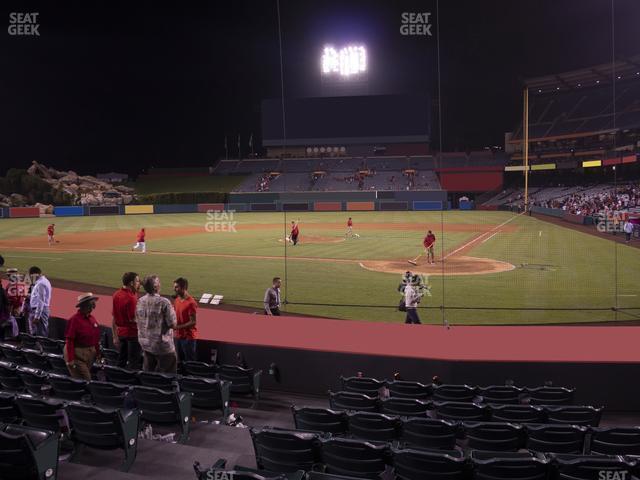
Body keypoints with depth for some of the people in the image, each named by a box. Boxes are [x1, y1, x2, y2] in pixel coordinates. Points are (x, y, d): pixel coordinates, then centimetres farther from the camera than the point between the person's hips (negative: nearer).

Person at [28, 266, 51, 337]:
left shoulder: (40, 284, -16)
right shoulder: (44, 281, 16)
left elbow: (41, 302, -21)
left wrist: (37, 316, -22)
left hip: (39, 311, -10)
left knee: (40, 334, -10)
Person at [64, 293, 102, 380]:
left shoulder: (92, 319, 7)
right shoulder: (74, 320, -15)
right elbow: (69, 341, -17)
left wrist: (98, 353, 13)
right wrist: (70, 359, -20)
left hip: (90, 354, 7)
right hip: (77, 354, -7)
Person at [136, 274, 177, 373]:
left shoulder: (140, 301, -2)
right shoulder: (163, 302, -21)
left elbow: (138, 321, 9)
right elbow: (173, 324, -17)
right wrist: (172, 310, -2)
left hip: (145, 344, 7)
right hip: (162, 346, -6)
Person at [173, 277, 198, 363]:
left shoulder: (191, 303, -18)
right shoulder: (176, 300, 6)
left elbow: (193, 322, -18)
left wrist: (177, 327, -20)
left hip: (188, 337, -7)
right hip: (178, 336, 7)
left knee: (189, 362, 2)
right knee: (180, 361, 15)